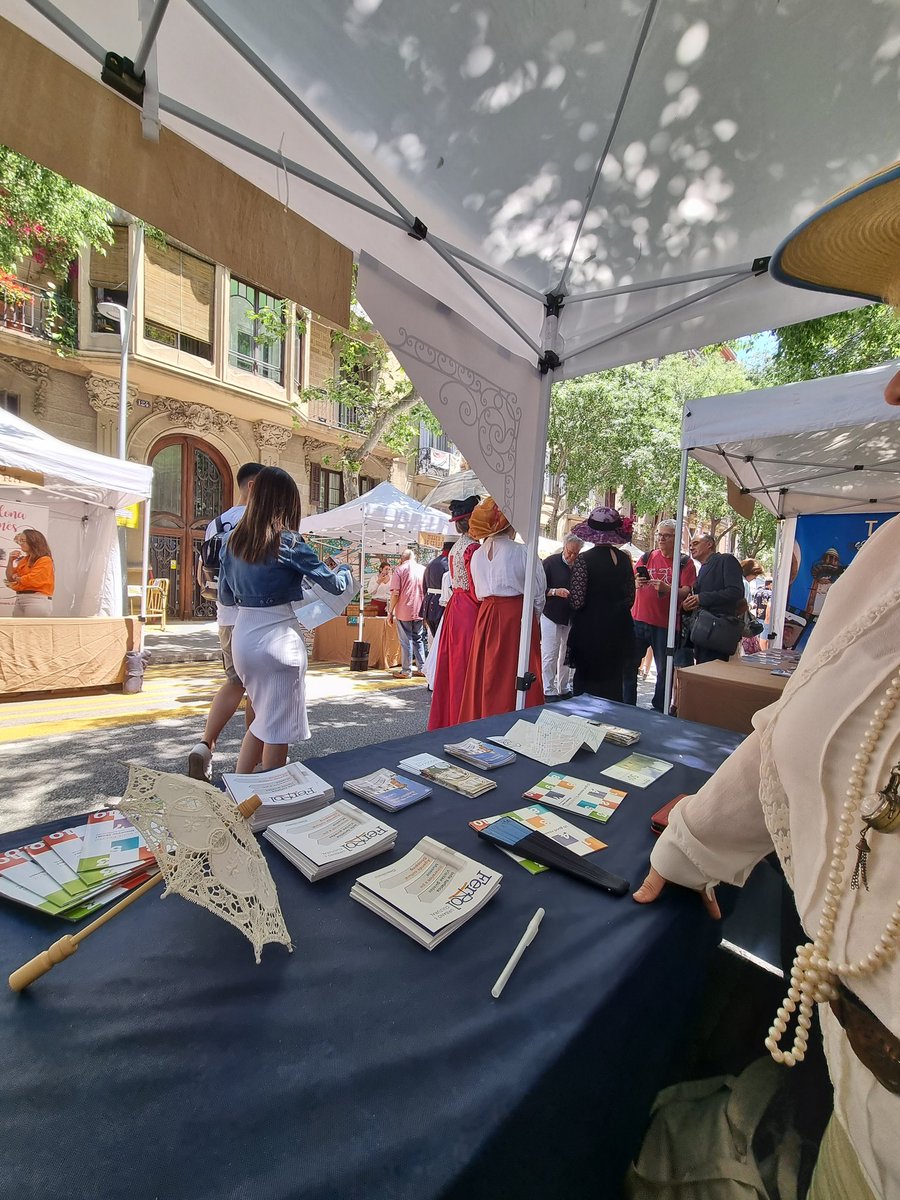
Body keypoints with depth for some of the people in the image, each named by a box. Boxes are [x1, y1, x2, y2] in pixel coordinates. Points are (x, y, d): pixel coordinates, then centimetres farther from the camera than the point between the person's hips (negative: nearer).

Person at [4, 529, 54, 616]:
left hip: (37, 601, -8)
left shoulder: (45, 560, -7)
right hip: (19, 600, 8)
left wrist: (17, 578, 6)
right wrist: (11, 561, 7)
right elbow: (10, 578, 19)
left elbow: (33, 580, -14)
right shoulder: (24, 560, 17)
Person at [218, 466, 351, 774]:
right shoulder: (287, 541, -11)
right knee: (278, 725, 8)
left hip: (242, 635, 7)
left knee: (264, 718, 23)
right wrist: (345, 571, 17)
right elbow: (333, 584, -4)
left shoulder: (233, 539, 7)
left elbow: (226, 596, 14)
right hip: (278, 637, -7)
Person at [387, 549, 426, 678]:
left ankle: (406, 671, 8)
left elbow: (395, 593, -12)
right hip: (419, 611, 4)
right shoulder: (423, 569, 7)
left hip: (404, 611, -4)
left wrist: (390, 612, -4)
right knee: (418, 639, 14)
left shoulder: (399, 569, -5)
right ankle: (421, 668, 18)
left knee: (406, 641, 2)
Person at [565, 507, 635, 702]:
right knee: (613, 683, 15)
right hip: (618, 631, 5)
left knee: (587, 684, 6)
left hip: (590, 631, -5)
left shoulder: (583, 560, -13)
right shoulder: (624, 559, 3)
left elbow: (577, 601, -16)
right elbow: (630, 598, 10)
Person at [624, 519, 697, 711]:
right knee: (628, 666, 5)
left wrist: (668, 589, -26)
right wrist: (636, 583, -14)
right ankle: (627, 707, 18)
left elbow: (687, 593, -8)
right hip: (638, 620, 3)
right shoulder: (647, 557, 11)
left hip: (666, 625, -3)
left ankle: (659, 711, 18)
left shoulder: (685, 563, 2)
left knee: (664, 671, 4)